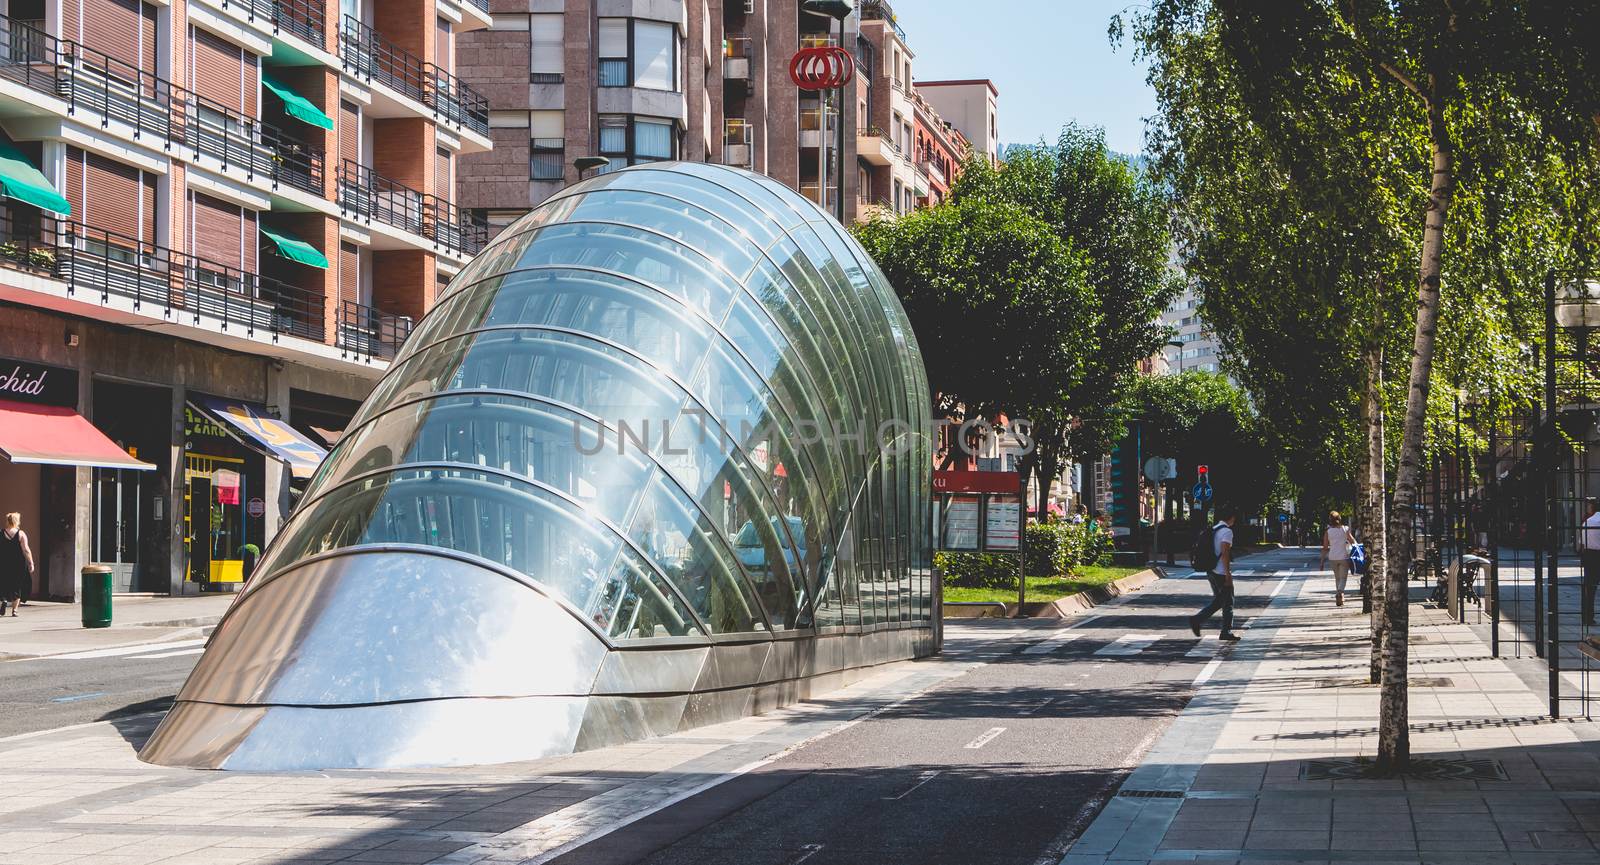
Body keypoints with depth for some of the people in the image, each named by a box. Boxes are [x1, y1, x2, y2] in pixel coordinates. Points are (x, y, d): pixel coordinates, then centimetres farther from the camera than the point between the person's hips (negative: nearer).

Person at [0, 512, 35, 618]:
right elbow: (25, 550, -10)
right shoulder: (21, 534, -4)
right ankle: (14, 610, 5)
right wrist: (31, 563, -6)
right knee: (16, 587, 8)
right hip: (18, 565, -1)